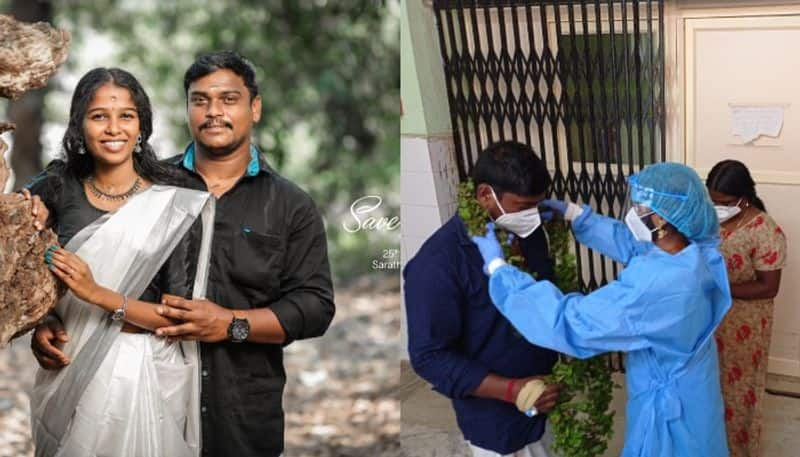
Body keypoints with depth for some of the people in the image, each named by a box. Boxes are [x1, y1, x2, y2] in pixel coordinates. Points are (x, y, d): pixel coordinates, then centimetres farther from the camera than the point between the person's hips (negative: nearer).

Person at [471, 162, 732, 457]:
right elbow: (632, 243, 9)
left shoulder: (655, 285, -40)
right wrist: (575, 214, 3)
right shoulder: (694, 252, -13)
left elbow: (570, 323, -36)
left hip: (669, 406, -8)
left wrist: (498, 267, -30)